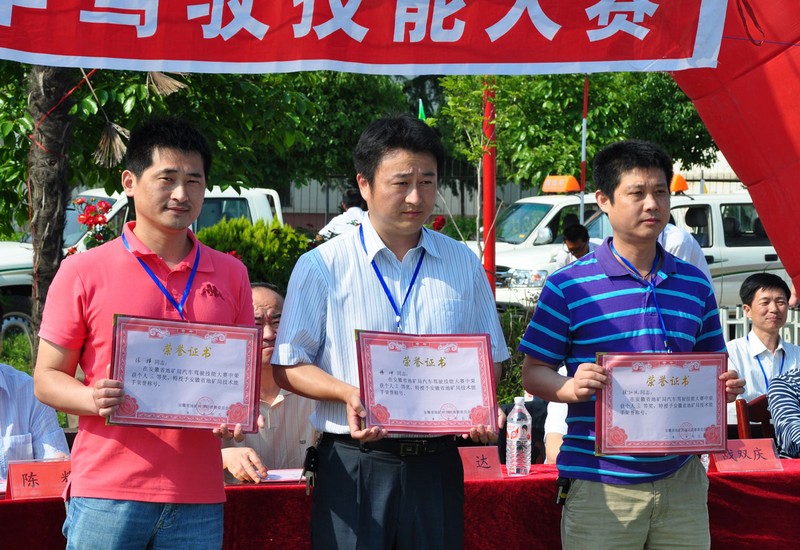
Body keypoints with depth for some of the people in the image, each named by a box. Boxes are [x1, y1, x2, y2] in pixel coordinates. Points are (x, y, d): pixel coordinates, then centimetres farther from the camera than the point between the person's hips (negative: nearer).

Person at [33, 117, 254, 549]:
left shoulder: (230, 274, 12)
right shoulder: (83, 272, 2)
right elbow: (47, 378, 4)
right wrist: (93, 399, -17)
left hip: (198, 499, 3)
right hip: (106, 494, -3)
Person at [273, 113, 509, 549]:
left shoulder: (464, 266, 10)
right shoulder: (321, 267, 1)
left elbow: (490, 357, 15)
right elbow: (288, 367, 1)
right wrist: (348, 394, -17)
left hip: (437, 465, 3)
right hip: (352, 467, -2)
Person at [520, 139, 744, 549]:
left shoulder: (695, 285, 12)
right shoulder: (569, 286, -1)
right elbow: (533, 373, 0)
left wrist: (725, 386, -3)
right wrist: (571, 388, -20)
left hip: (680, 480, 4)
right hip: (601, 484, -3)